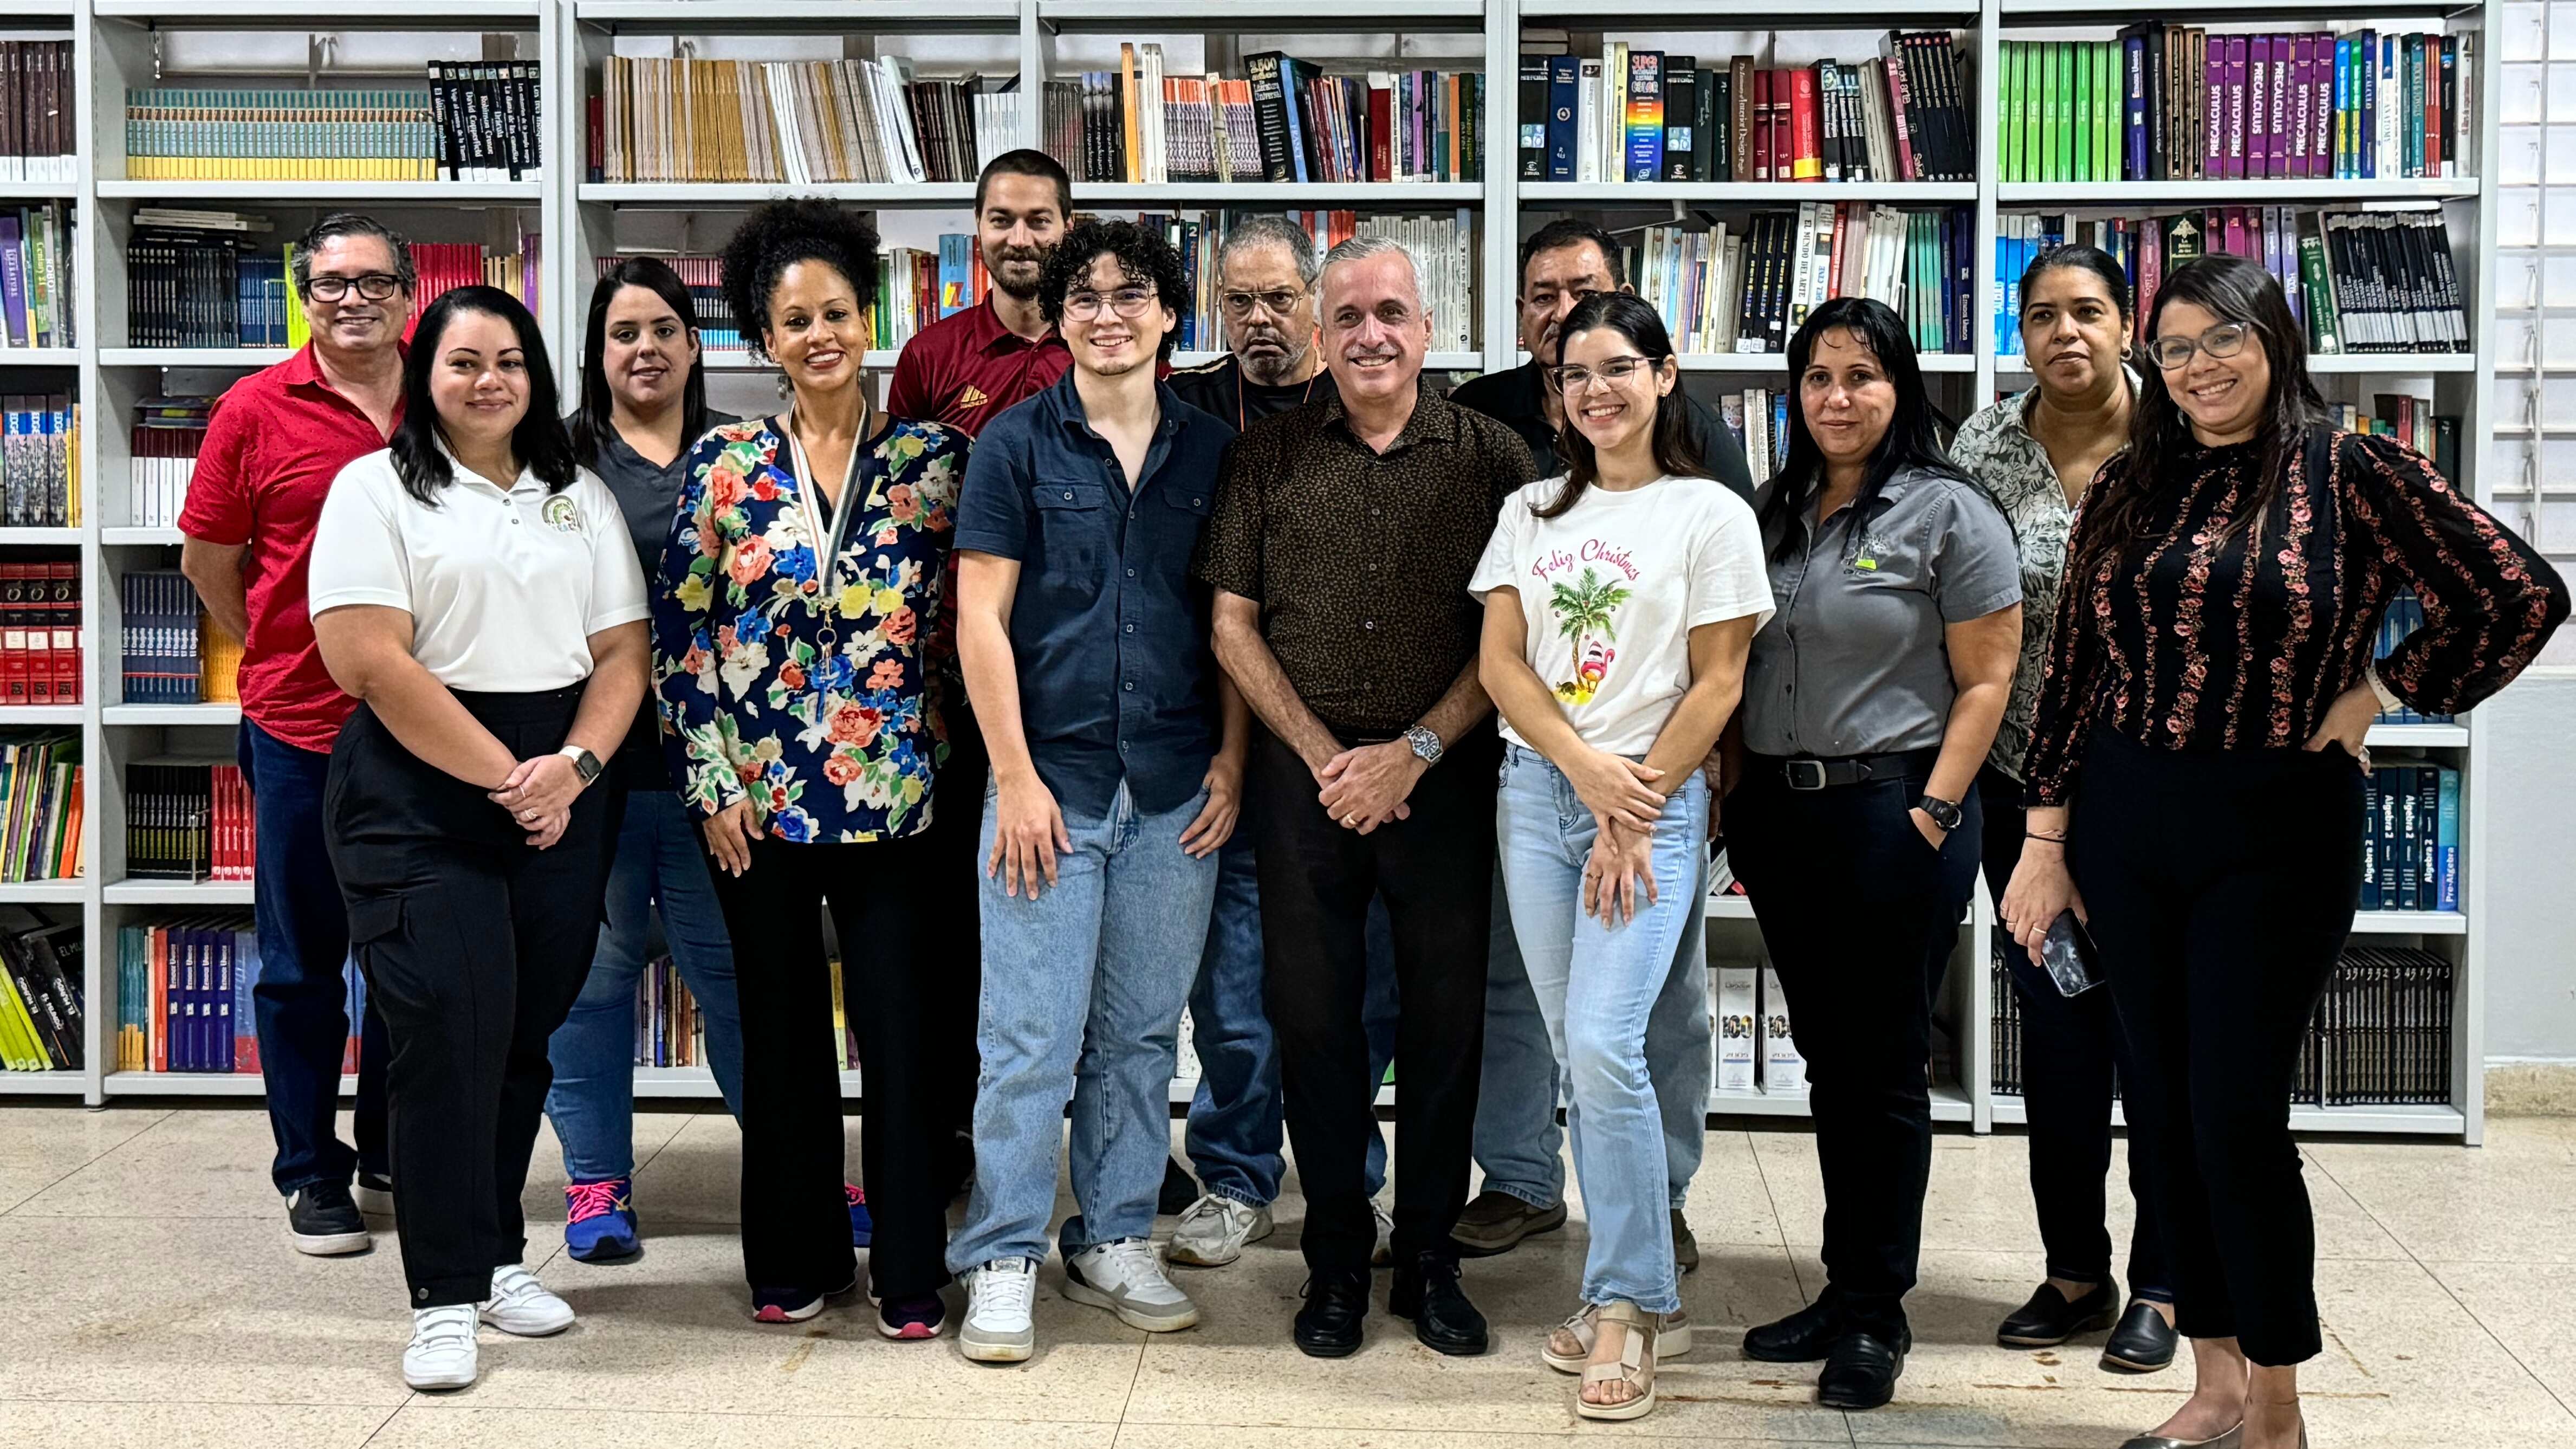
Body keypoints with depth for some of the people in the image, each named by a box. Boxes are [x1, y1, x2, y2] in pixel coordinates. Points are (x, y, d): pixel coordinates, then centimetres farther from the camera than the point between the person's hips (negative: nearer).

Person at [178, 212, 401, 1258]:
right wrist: (282, 658, 7)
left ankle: (395, 1148, 28)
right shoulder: (256, 411, -3)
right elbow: (207, 559, 6)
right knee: (303, 964, 6)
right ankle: (312, 1173, 17)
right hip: (299, 728, -2)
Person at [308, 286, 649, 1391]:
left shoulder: (581, 499, 14)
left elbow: (622, 654, 8)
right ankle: (445, 1295, 0)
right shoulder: (376, 489, 0)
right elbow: (372, 662, -11)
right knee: (448, 1032, -8)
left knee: (525, 1033, 7)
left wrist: (573, 766, -10)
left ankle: (496, 1254, 21)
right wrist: (506, 779, -13)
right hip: (420, 793, -4)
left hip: (563, 796, 4)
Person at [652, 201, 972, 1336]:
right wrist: (710, 783, -3)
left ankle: (909, 1271, 12)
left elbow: (963, 619, 4)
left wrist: (948, 764, -2)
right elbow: (680, 630, 2)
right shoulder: (724, 465, 2)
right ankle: (796, 1258, 23)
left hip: (895, 793, -1)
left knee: (903, 1027, 0)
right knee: (782, 1029, 9)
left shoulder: (933, 461, 1)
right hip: (758, 795, 1)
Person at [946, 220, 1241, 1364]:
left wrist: (1231, 760, 3)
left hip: (1175, 793, 3)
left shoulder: (1212, 450, 9)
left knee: (1142, 1032, 11)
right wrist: (1016, 777, -9)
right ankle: (1003, 1262, 9)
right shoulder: (1018, 445, 0)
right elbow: (979, 619, -3)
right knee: (1031, 1036, -1)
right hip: (1051, 780, -3)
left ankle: (1114, 1244, 23)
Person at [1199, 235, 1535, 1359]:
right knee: (1311, 1012, 4)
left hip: (1443, 774, -1)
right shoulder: (1268, 456, 5)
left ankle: (1428, 1257, 18)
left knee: (1445, 1013, 4)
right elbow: (1233, 624, 4)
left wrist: (1415, 750, -9)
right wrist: (1325, 755, -5)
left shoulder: (1490, 457, 2)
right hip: (1303, 771, 1)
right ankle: (1335, 1260, 18)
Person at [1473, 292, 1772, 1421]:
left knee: (1605, 1046, -15)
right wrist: (1582, 764, -10)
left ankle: (1627, 1306, -2)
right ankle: (1641, 1297, 17)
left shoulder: (1710, 515, -1)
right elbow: (1500, 661, 5)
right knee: (1580, 1055, 6)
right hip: (1537, 791, 5)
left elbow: (1717, 686, -5)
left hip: (1652, 802, -5)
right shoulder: (1532, 513, 12)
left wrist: (1632, 818, -10)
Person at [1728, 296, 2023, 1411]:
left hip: (1892, 811, -6)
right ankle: (1841, 1290, 23)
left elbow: (1986, 682, -8)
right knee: (1828, 1059, 13)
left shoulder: (1946, 513, -6)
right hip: (1777, 811, 6)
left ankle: (1877, 1316, 12)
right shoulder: (1778, 512, 12)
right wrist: (1735, 792, 7)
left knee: (1885, 1067, 1)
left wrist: (1933, 814, -14)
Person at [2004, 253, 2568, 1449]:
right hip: (2126, 827, 5)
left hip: (2279, 828, -4)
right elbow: (2072, 673, 8)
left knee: (2237, 1117, -6)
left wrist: (2377, 693, -6)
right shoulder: (2128, 492, 6)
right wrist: (2045, 837, 6)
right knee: (2164, 1112, 8)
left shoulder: (2352, 473, -6)